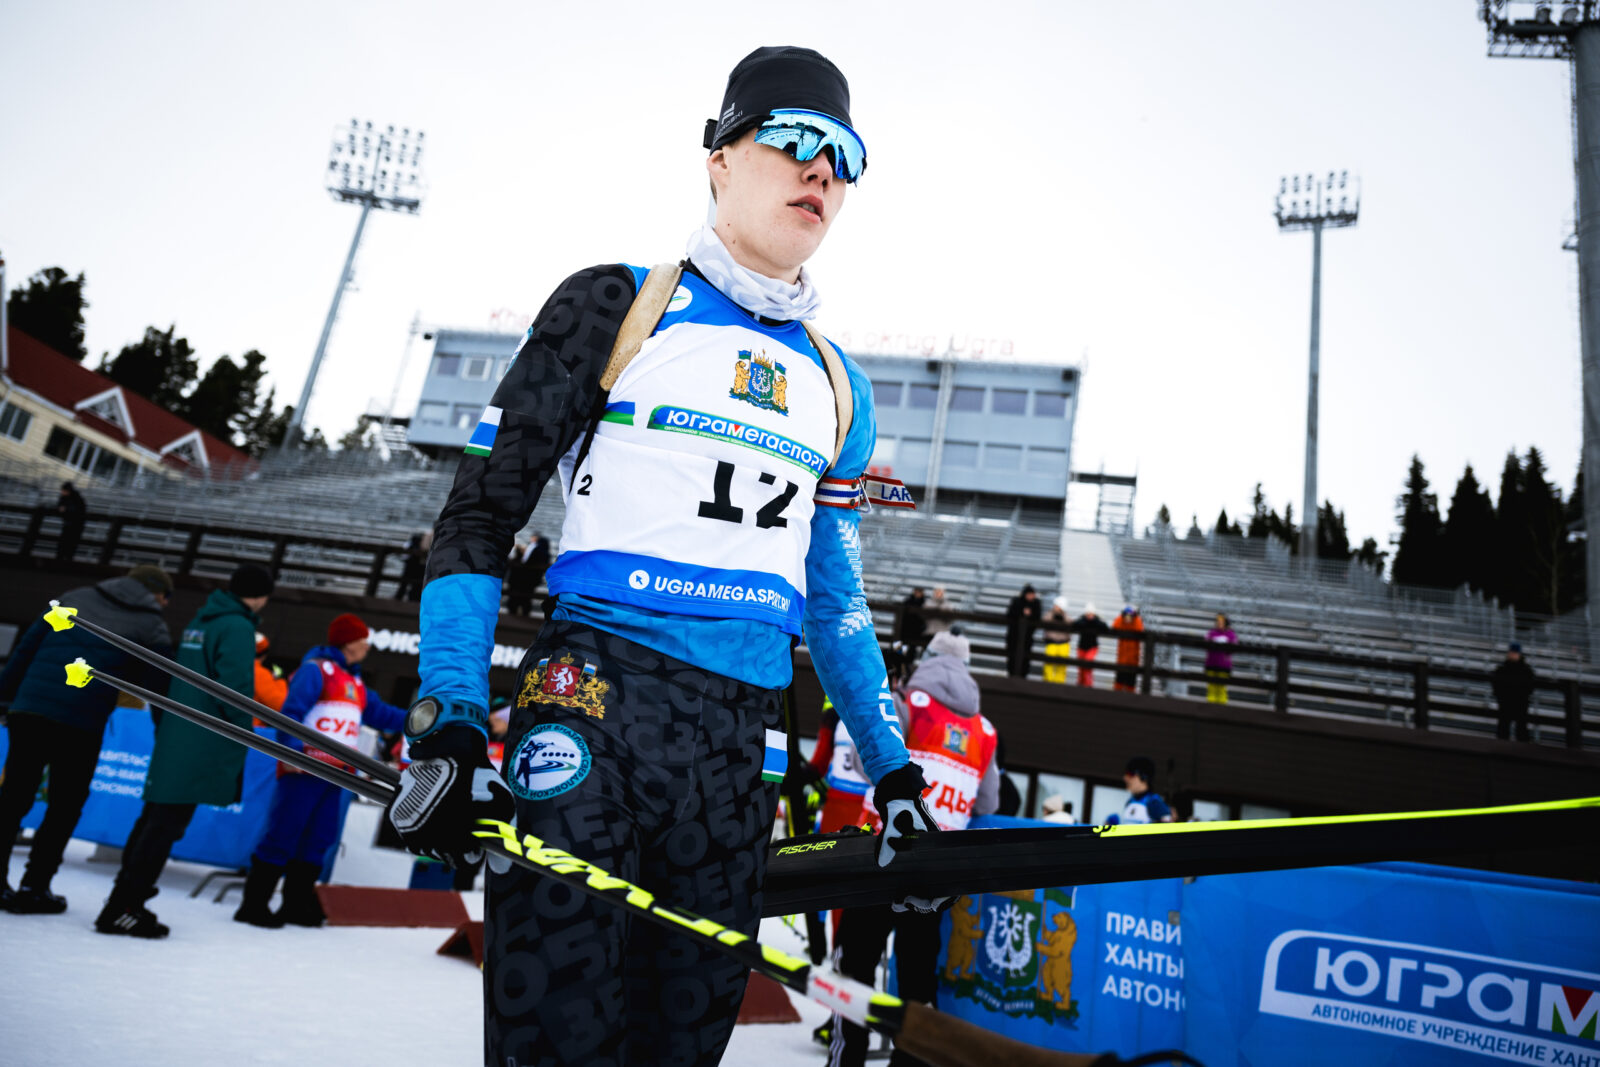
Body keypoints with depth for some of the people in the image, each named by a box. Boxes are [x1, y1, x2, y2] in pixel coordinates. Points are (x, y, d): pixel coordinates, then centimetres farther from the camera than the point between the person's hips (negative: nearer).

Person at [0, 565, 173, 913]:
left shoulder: (74, 598, 15)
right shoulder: (152, 627, 3)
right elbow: (158, 687, 4)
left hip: (30, 711, 4)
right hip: (82, 726, -4)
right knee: (65, 807, 12)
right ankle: (33, 888, 14)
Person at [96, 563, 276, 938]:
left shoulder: (198, 621, 15)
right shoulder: (237, 627, -13)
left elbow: (173, 675, 19)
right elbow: (235, 686, -21)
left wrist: (164, 724, 23)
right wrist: (243, 726, -5)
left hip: (174, 739, 9)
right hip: (204, 748, -9)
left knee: (155, 818, 17)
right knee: (166, 825, -4)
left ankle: (124, 900, 25)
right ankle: (124, 908, 0)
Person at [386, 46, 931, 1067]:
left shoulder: (841, 388, 18)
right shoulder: (618, 306, 4)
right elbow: (481, 512, 0)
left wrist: (894, 768, 13)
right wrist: (449, 718, -11)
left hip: (741, 743, 5)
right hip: (592, 695, -4)